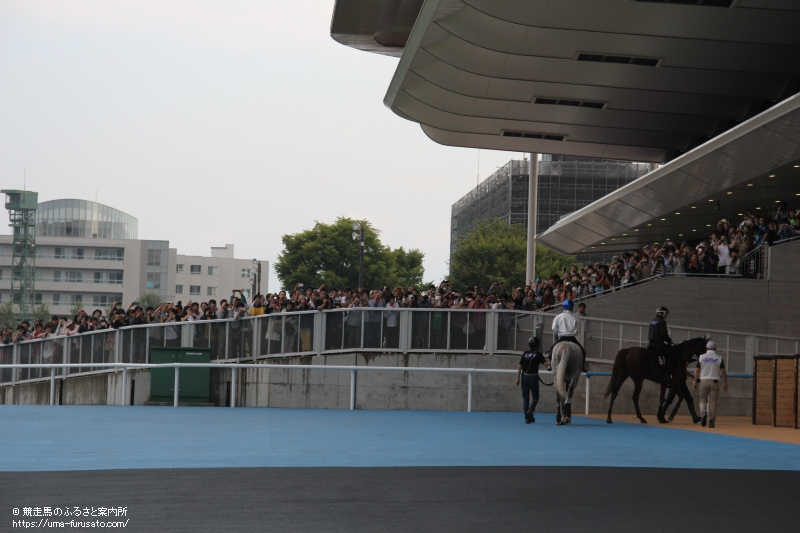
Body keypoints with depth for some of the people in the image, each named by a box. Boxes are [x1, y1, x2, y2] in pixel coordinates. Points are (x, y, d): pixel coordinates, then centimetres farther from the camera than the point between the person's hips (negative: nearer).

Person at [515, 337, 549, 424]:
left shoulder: (525, 354, 5)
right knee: (535, 397, 9)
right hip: (534, 377, -3)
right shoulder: (538, 354, -4)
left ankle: (527, 417, 6)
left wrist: (517, 378, 6)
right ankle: (530, 410, -18)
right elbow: (546, 364, -14)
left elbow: (520, 367, 3)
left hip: (525, 377, 3)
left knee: (525, 397, 8)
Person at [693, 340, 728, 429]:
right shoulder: (719, 358, 1)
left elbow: (697, 371, 2)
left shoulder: (701, 357, 3)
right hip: (714, 381, 0)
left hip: (704, 381, 0)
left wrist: (695, 382, 10)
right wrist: (725, 384, 4)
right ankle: (711, 421, 1)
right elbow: (723, 372, -2)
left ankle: (703, 413, -17)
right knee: (713, 402, 4)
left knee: (703, 400, 11)